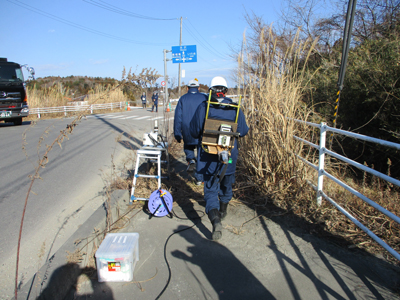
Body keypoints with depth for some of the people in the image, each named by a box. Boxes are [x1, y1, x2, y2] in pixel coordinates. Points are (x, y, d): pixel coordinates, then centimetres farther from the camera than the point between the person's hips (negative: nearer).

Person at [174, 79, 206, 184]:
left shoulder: (183, 99, 3)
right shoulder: (204, 98, 3)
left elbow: (178, 118, 0)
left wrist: (177, 135, 3)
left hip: (187, 132, 0)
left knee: (188, 146, 28)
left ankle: (191, 160, -2)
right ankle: (199, 178, 15)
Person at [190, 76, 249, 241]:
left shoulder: (203, 107, -10)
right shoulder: (235, 109, -4)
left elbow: (194, 131, -6)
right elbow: (243, 131, 3)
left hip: (208, 156, -2)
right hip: (229, 155, 3)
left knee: (210, 189, 2)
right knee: (226, 184, 25)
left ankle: (215, 219, -18)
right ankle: (223, 210, 44)